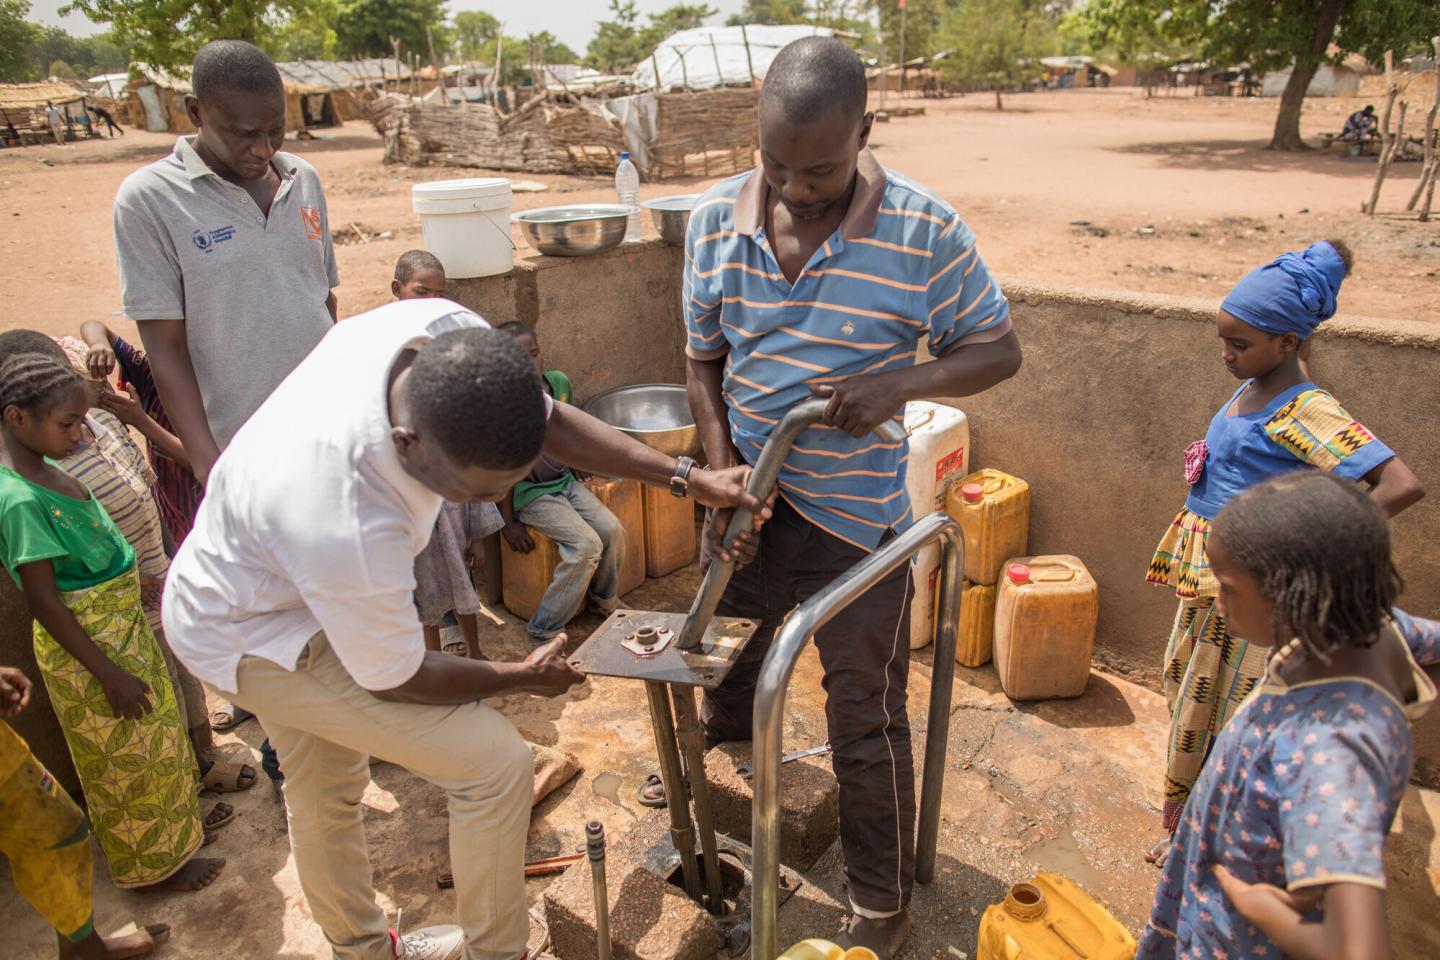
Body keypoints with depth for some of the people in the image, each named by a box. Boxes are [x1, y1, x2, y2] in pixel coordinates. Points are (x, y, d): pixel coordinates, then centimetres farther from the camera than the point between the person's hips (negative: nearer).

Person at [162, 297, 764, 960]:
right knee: (495, 762, -11)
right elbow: (396, 681, -25)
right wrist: (525, 677, -8)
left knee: (324, 787, 27)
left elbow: (547, 418, -9)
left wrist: (686, 479, -15)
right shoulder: (349, 530, -45)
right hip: (252, 642, -8)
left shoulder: (448, 334, -28)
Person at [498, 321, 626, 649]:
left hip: (566, 482, 6)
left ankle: (605, 600, 20)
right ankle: (542, 632, -9)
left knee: (612, 530, -10)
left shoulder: (560, 382, -3)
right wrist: (509, 523, -14)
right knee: (586, 545, -21)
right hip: (531, 495, -6)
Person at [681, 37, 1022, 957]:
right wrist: (722, 467, -9)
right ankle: (723, 744, 61)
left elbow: (999, 350, -7)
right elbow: (705, 359, 4)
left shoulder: (924, 228, -17)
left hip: (856, 514, -4)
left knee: (868, 719, 6)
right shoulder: (717, 218, -6)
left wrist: (901, 382, -25)